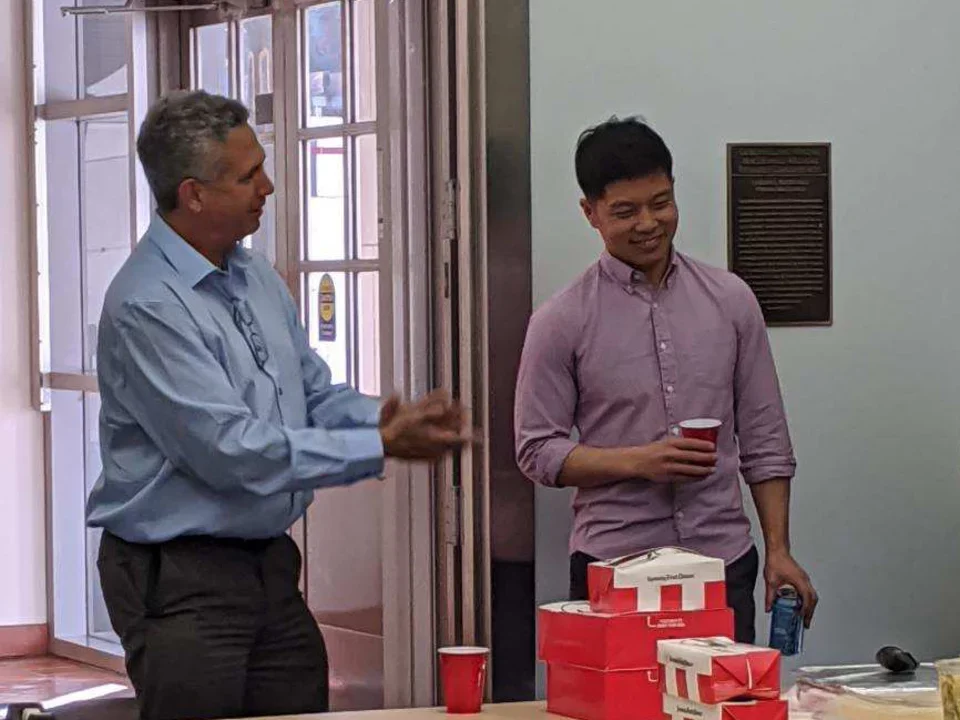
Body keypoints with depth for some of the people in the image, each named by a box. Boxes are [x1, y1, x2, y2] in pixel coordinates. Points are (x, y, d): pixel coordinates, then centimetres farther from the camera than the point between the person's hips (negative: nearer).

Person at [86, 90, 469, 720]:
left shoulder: (256, 276, 10)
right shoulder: (146, 306, -19)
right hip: (181, 579, -8)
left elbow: (317, 395, 16)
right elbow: (230, 452, -23)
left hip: (269, 561, 8)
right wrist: (382, 448, -20)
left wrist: (385, 420, -8)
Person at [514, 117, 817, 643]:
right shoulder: (562, 322, 0)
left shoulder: (730, 301, 8)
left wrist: (778, 550, 4)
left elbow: (764, 440, 11)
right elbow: (538, 451, 0)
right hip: (611, 569, -2)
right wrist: (639, 461, -13)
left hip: (723, 563, 2)